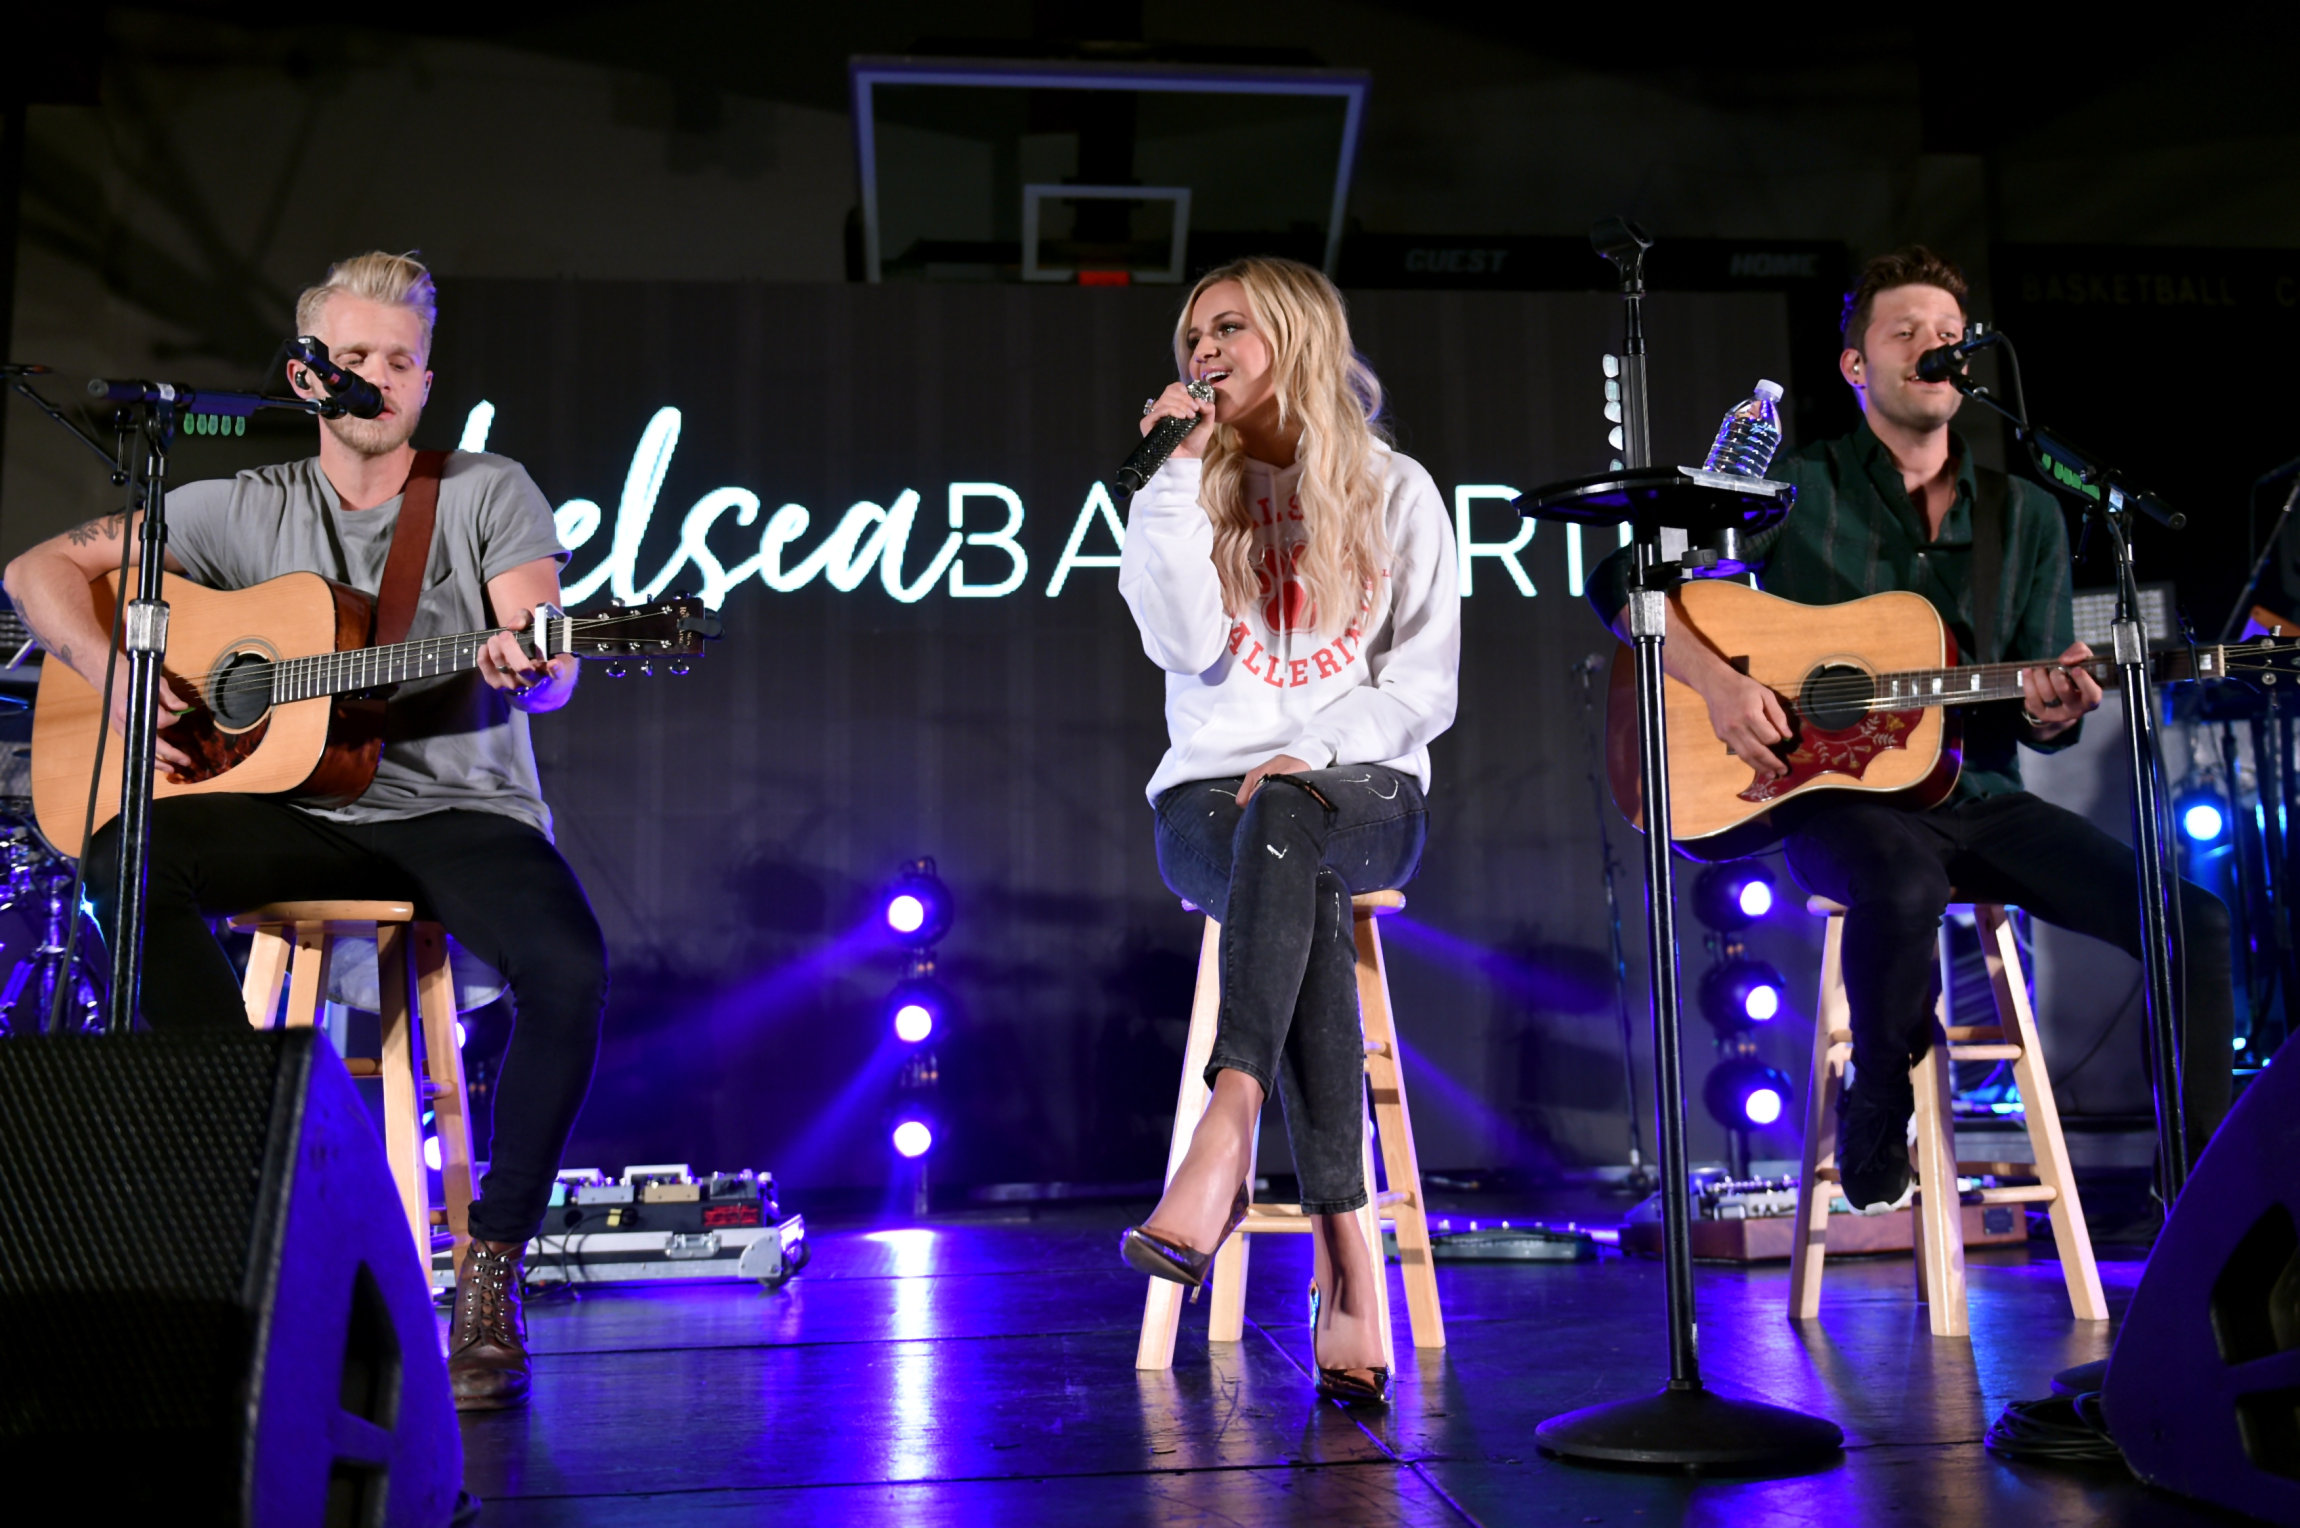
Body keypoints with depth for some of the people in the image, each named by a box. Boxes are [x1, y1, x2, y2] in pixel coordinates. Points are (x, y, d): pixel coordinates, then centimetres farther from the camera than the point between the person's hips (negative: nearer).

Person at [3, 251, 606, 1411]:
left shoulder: (490, 493, 3)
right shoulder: (248, 509, 10)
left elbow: (552, 672, -8)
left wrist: (522, 668, -33)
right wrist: (115, 673, -8)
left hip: (462, 808, -2)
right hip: (304, 809, 3)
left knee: (571, 974, -32)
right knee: (122, 859, -27)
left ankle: (490, 1273, -14)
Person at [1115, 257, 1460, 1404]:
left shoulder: (1395, 492, 9)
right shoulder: (1183, 492, 11)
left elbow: (1424, 682, 2)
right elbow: (1185, 643, -8)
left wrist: (1313, 757, -14)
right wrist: (1180, 472, -7)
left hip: (1364, 790, 0)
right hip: (1210, 793, 1)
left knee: (1285, 823, -39)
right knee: (1300, 891, -35)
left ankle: (1228, 1129, -51)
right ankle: (1343, 1261, -43)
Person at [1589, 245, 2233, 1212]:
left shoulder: (2026, 516, 13)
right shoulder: (1798, 489, 1)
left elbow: (2039, 717, 13)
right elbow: (1621, 579, -5)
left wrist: (2050, 710, -12)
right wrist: (1716, 681, -19)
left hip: (1977, 795, 5)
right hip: (1833, 789, -4)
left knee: (2194, 920, -14)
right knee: (1907, 887, -39)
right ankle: (1876, 1124, -11)